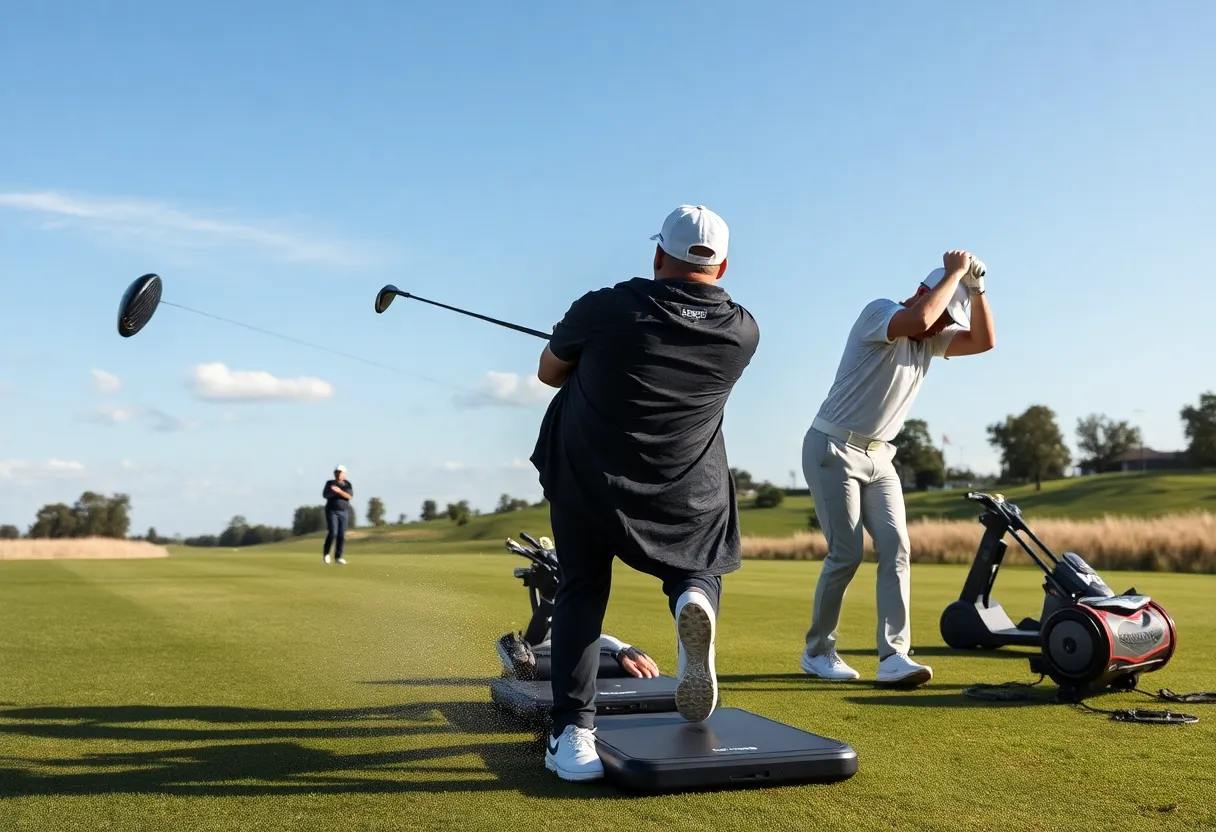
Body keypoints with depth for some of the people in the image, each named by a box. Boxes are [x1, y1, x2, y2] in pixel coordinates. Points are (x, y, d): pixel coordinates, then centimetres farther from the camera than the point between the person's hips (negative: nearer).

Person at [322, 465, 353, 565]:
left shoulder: (347, 484, 4)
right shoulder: (330, 483, 2)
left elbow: (349, 496, -12)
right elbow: (325, 495, -11)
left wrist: (339, 491, -26)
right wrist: (334, 492, -26)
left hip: (344, 512, 2)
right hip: (332, 511, -2)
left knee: (341, 535, -1)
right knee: (333, 533, -14)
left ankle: (338, 557, 7)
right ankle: (326, 553, 5)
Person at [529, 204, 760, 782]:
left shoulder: (604, 309, -13)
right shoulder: (743, 332, -4)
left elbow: (549, 371, 5)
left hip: (586, 475, -1)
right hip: (688, 492, 1)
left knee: (581, 592, 12)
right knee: (699, 567, 24)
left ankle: (571, 732, -3)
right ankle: (695, 600, -15)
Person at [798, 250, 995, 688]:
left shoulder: (931, 338, 10)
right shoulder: (879, 311, -14)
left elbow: (984, 340, 2)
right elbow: (919, 319, -34)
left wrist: (975, 286, -7)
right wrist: (955, 273, -21)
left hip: (878, 456, 8)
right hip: (833, 450, -8)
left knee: (896, 548, -6)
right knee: (847, 553, -8)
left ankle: (893, 657, -9)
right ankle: (817, 651, 8)